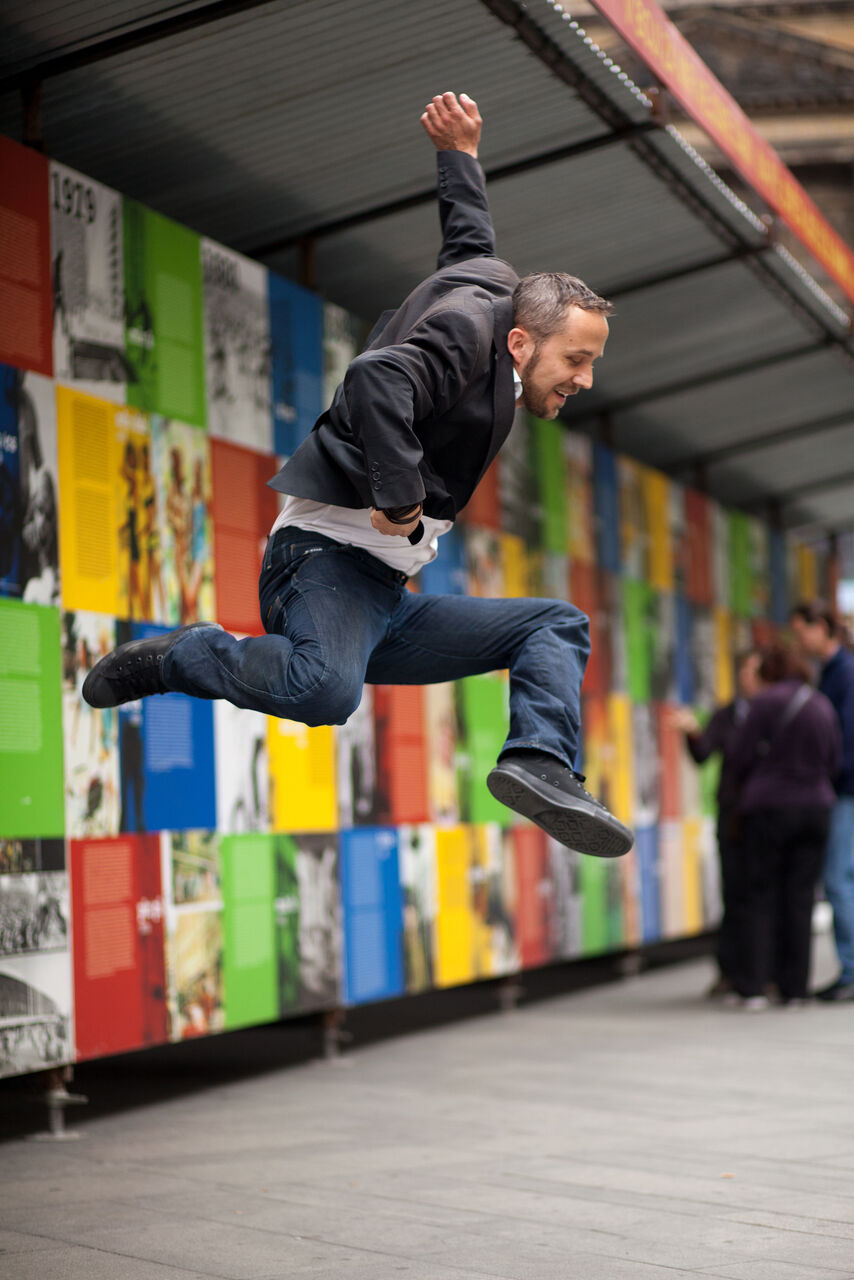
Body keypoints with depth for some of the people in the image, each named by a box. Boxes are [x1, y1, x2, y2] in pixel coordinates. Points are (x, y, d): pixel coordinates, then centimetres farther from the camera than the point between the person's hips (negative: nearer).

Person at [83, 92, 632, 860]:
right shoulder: (469, 327, -9)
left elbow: (471, 239, 39)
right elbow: (377, 378, -29)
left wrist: (460, 152, 48)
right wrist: (403, 504, -29)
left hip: (387, 601, 10)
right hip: (326, 558, -10)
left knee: (561, 625, 4)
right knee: (326, 691, -38)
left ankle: (540, 766, -23)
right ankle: (181, 656, -10)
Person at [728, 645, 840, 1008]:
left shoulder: (766, 702, -9)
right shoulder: (823, 706, 8)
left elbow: (741, 756, -7)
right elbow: (834, 761, 10)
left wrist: (746, 789, 12)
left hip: (769, 806, -4)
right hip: (815, 807, 4)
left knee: (758, 896, 2)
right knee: (800, 898, 8)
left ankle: (753, 986, -2)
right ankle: (794, 988, 7)